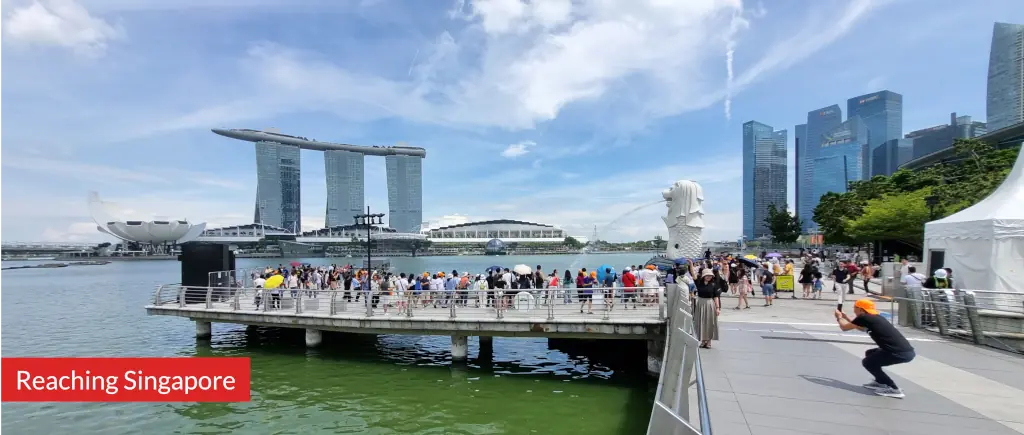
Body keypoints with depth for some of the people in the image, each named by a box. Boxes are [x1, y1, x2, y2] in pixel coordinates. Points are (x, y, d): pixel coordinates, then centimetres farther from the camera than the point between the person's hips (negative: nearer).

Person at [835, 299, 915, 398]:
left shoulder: (863, 317, -6)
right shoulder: (875, 318, 19)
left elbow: (844, 327, 9)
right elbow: (862, 328, 40)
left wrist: (839, 318, 28)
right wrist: (846, 317, 42)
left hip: (901, 353, -9)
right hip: (906, 351, 9)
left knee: (867, 362, 8)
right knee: (870, 354, 24)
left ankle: (894, 389, 2)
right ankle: (880, 382, 34)